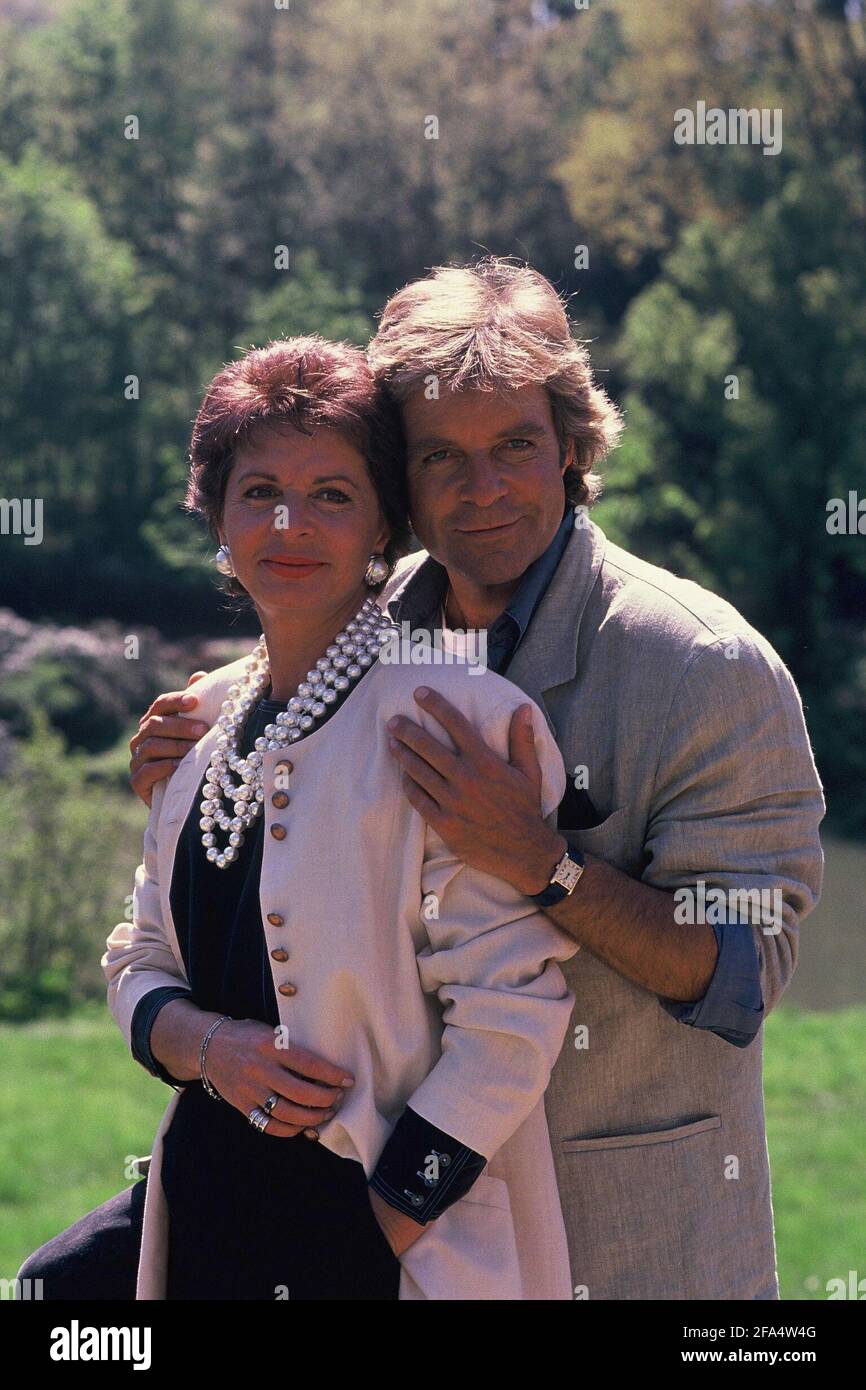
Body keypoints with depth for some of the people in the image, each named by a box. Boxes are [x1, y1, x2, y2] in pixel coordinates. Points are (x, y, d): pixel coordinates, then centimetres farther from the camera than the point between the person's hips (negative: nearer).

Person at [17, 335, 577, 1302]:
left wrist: (379, 1235, -17)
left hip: (394, 1241, -6)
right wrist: (202, 1043, -8)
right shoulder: (209, 721, 9)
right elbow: (140, 958, 14)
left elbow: (509, 1011, -16)